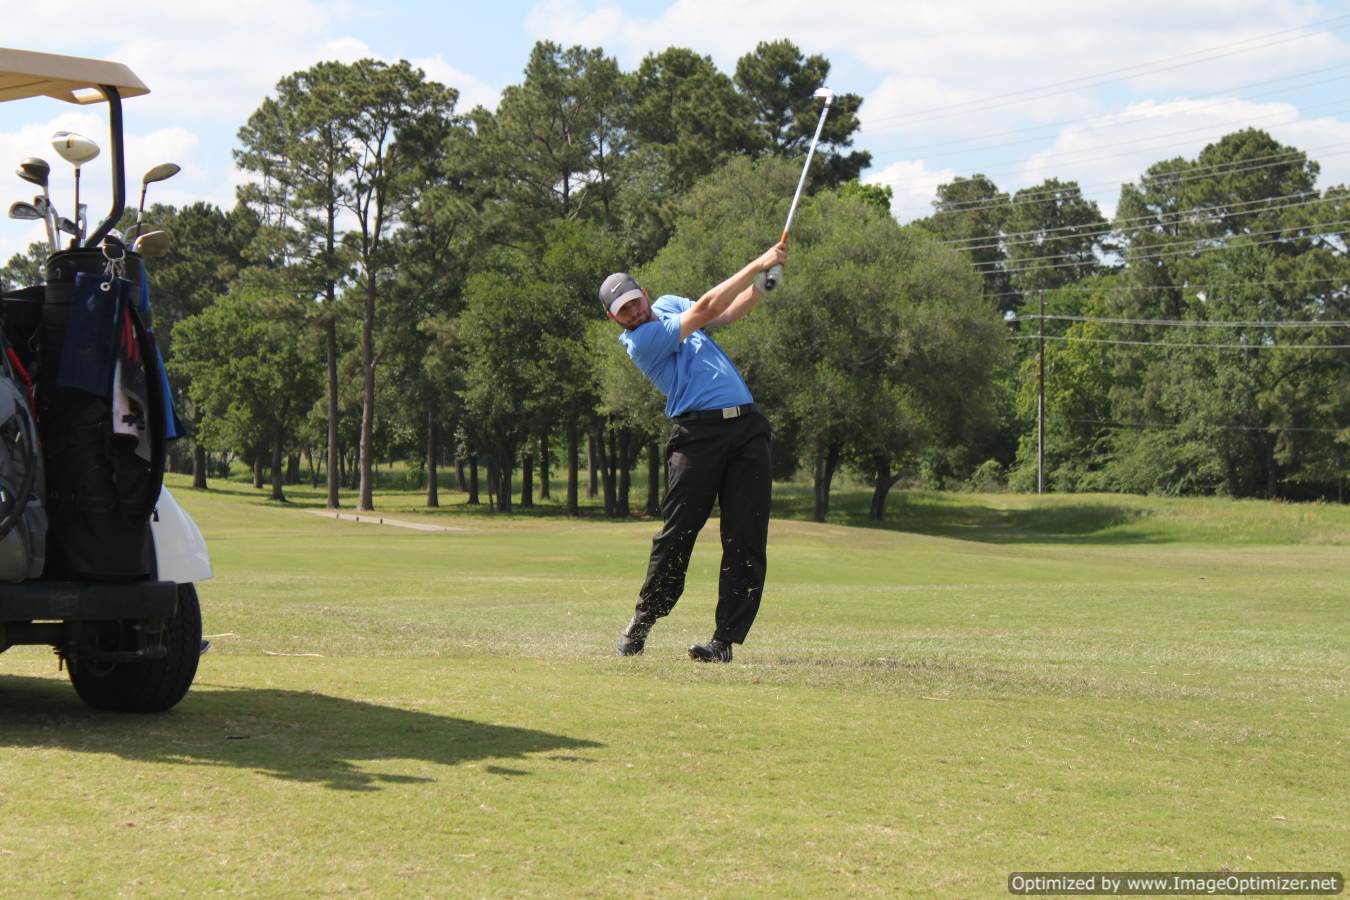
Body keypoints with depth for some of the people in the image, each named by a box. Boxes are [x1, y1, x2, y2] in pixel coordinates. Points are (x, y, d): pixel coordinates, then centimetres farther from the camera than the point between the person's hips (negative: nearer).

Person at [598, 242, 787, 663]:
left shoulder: (668, 305, 21)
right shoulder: (640, 341, -5)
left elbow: (727, 313, 26)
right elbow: (706, 310, -10)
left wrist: (763, 281, 7)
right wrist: (758, 264, -7)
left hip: (748, 429, 6)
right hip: (697, 434, -6)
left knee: (745, 541, -4)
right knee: (676, 534, -8)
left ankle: (725, 639, -4)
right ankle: (643, 621, 13)